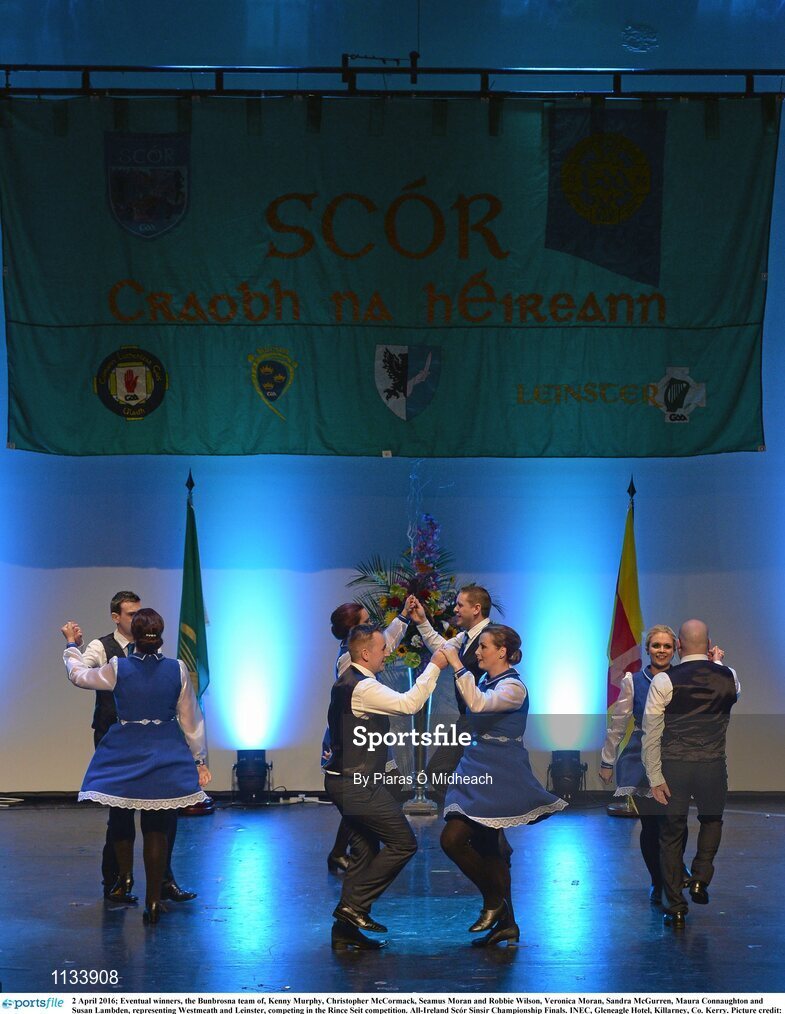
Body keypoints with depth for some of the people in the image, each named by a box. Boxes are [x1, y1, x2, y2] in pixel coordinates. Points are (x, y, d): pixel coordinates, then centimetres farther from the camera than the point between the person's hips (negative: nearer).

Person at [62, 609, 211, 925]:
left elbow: (78, 675, 11)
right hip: (165, 756, 1)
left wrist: (72, 644, 29)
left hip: (125, 755, -1)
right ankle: (153, 901, 9)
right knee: (157, 829, 7)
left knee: (119, 818, 24)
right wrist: (200, 760, 11)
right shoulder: (177, 670, -5)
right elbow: (191, 720, 2)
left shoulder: (117, 669, -8)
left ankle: (125, 875, 21)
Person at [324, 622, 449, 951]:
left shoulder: (350, 679, 11)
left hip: (346, 781, 11)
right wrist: (434, 667, -19)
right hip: (359, 784, -11)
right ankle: (354, 904, -2)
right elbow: (409, 704, -26)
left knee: (366, 852, 14)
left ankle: (345, 929, 17)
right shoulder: (362, 687, -20)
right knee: (403, 844, -4)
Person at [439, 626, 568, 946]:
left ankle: (493, 899, 3)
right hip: (480, 774, 9)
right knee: (485, 847, 12)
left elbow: (478, 704, -32)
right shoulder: (485, 682, 10)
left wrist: (457, 666, -29)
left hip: (498, 777, -9)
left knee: (453, 839, -14)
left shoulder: (513, 687, -14)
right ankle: (505, 923, 19)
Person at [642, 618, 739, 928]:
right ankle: (701, 878, 11)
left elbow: (651, 733, -9)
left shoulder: (664, 681, -8)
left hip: (674, 767, -1)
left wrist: (655, 778, -5)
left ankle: (676, 908, 15)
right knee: (711, 820, 28)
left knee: (672, 834, 11)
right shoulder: (729, 677, -1)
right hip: (713, 766, 2)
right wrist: (715, 661, 28)